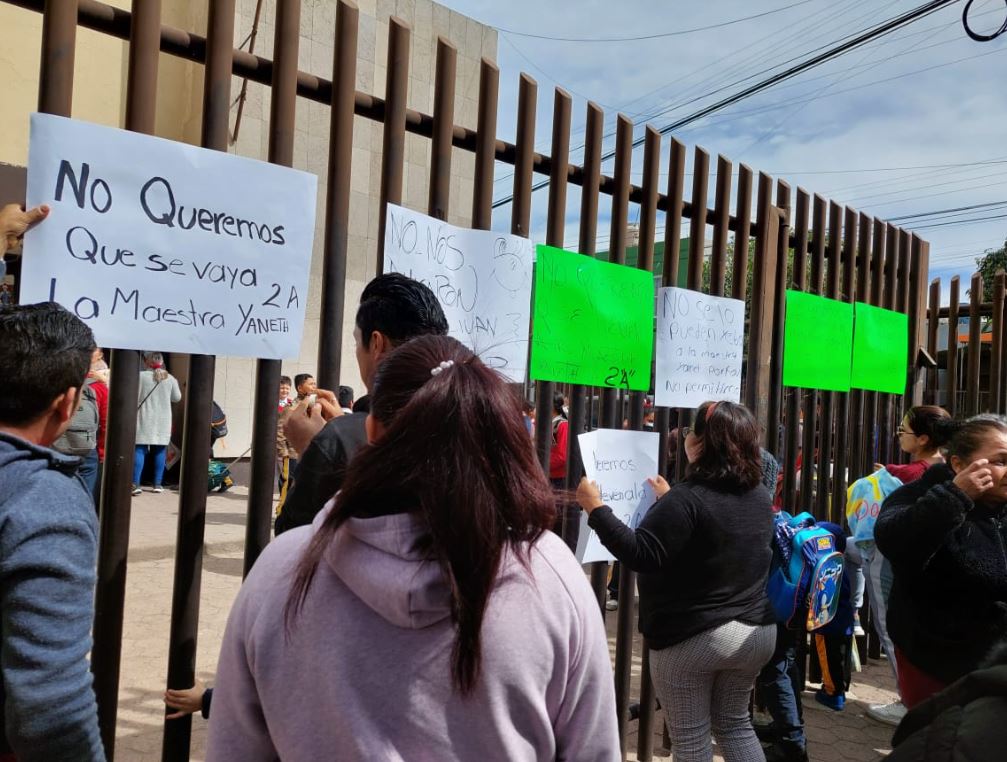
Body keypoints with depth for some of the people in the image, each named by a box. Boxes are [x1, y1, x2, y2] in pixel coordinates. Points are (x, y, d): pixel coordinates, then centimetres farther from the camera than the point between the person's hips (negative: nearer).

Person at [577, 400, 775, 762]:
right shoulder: (760, 496, 4)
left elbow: (640, 555, -26)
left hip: (691, 637, -7)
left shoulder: (688, 498, -22)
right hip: (756, 631, 7)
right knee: (734, 723, 26)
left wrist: (596, 508, -21)